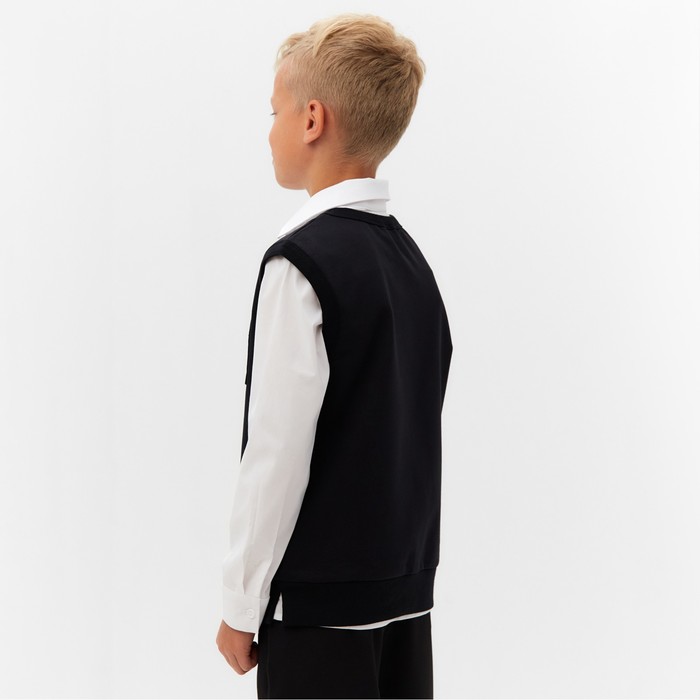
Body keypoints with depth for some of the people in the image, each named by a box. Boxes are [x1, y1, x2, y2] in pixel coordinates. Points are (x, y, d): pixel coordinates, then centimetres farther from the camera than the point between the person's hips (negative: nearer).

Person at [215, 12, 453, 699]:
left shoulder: (301, 263, -16)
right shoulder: (409, 256, 8)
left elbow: (278, 452, -17)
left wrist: (242, 603, -9)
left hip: (319, 597, -7)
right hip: (407, 589, 8)